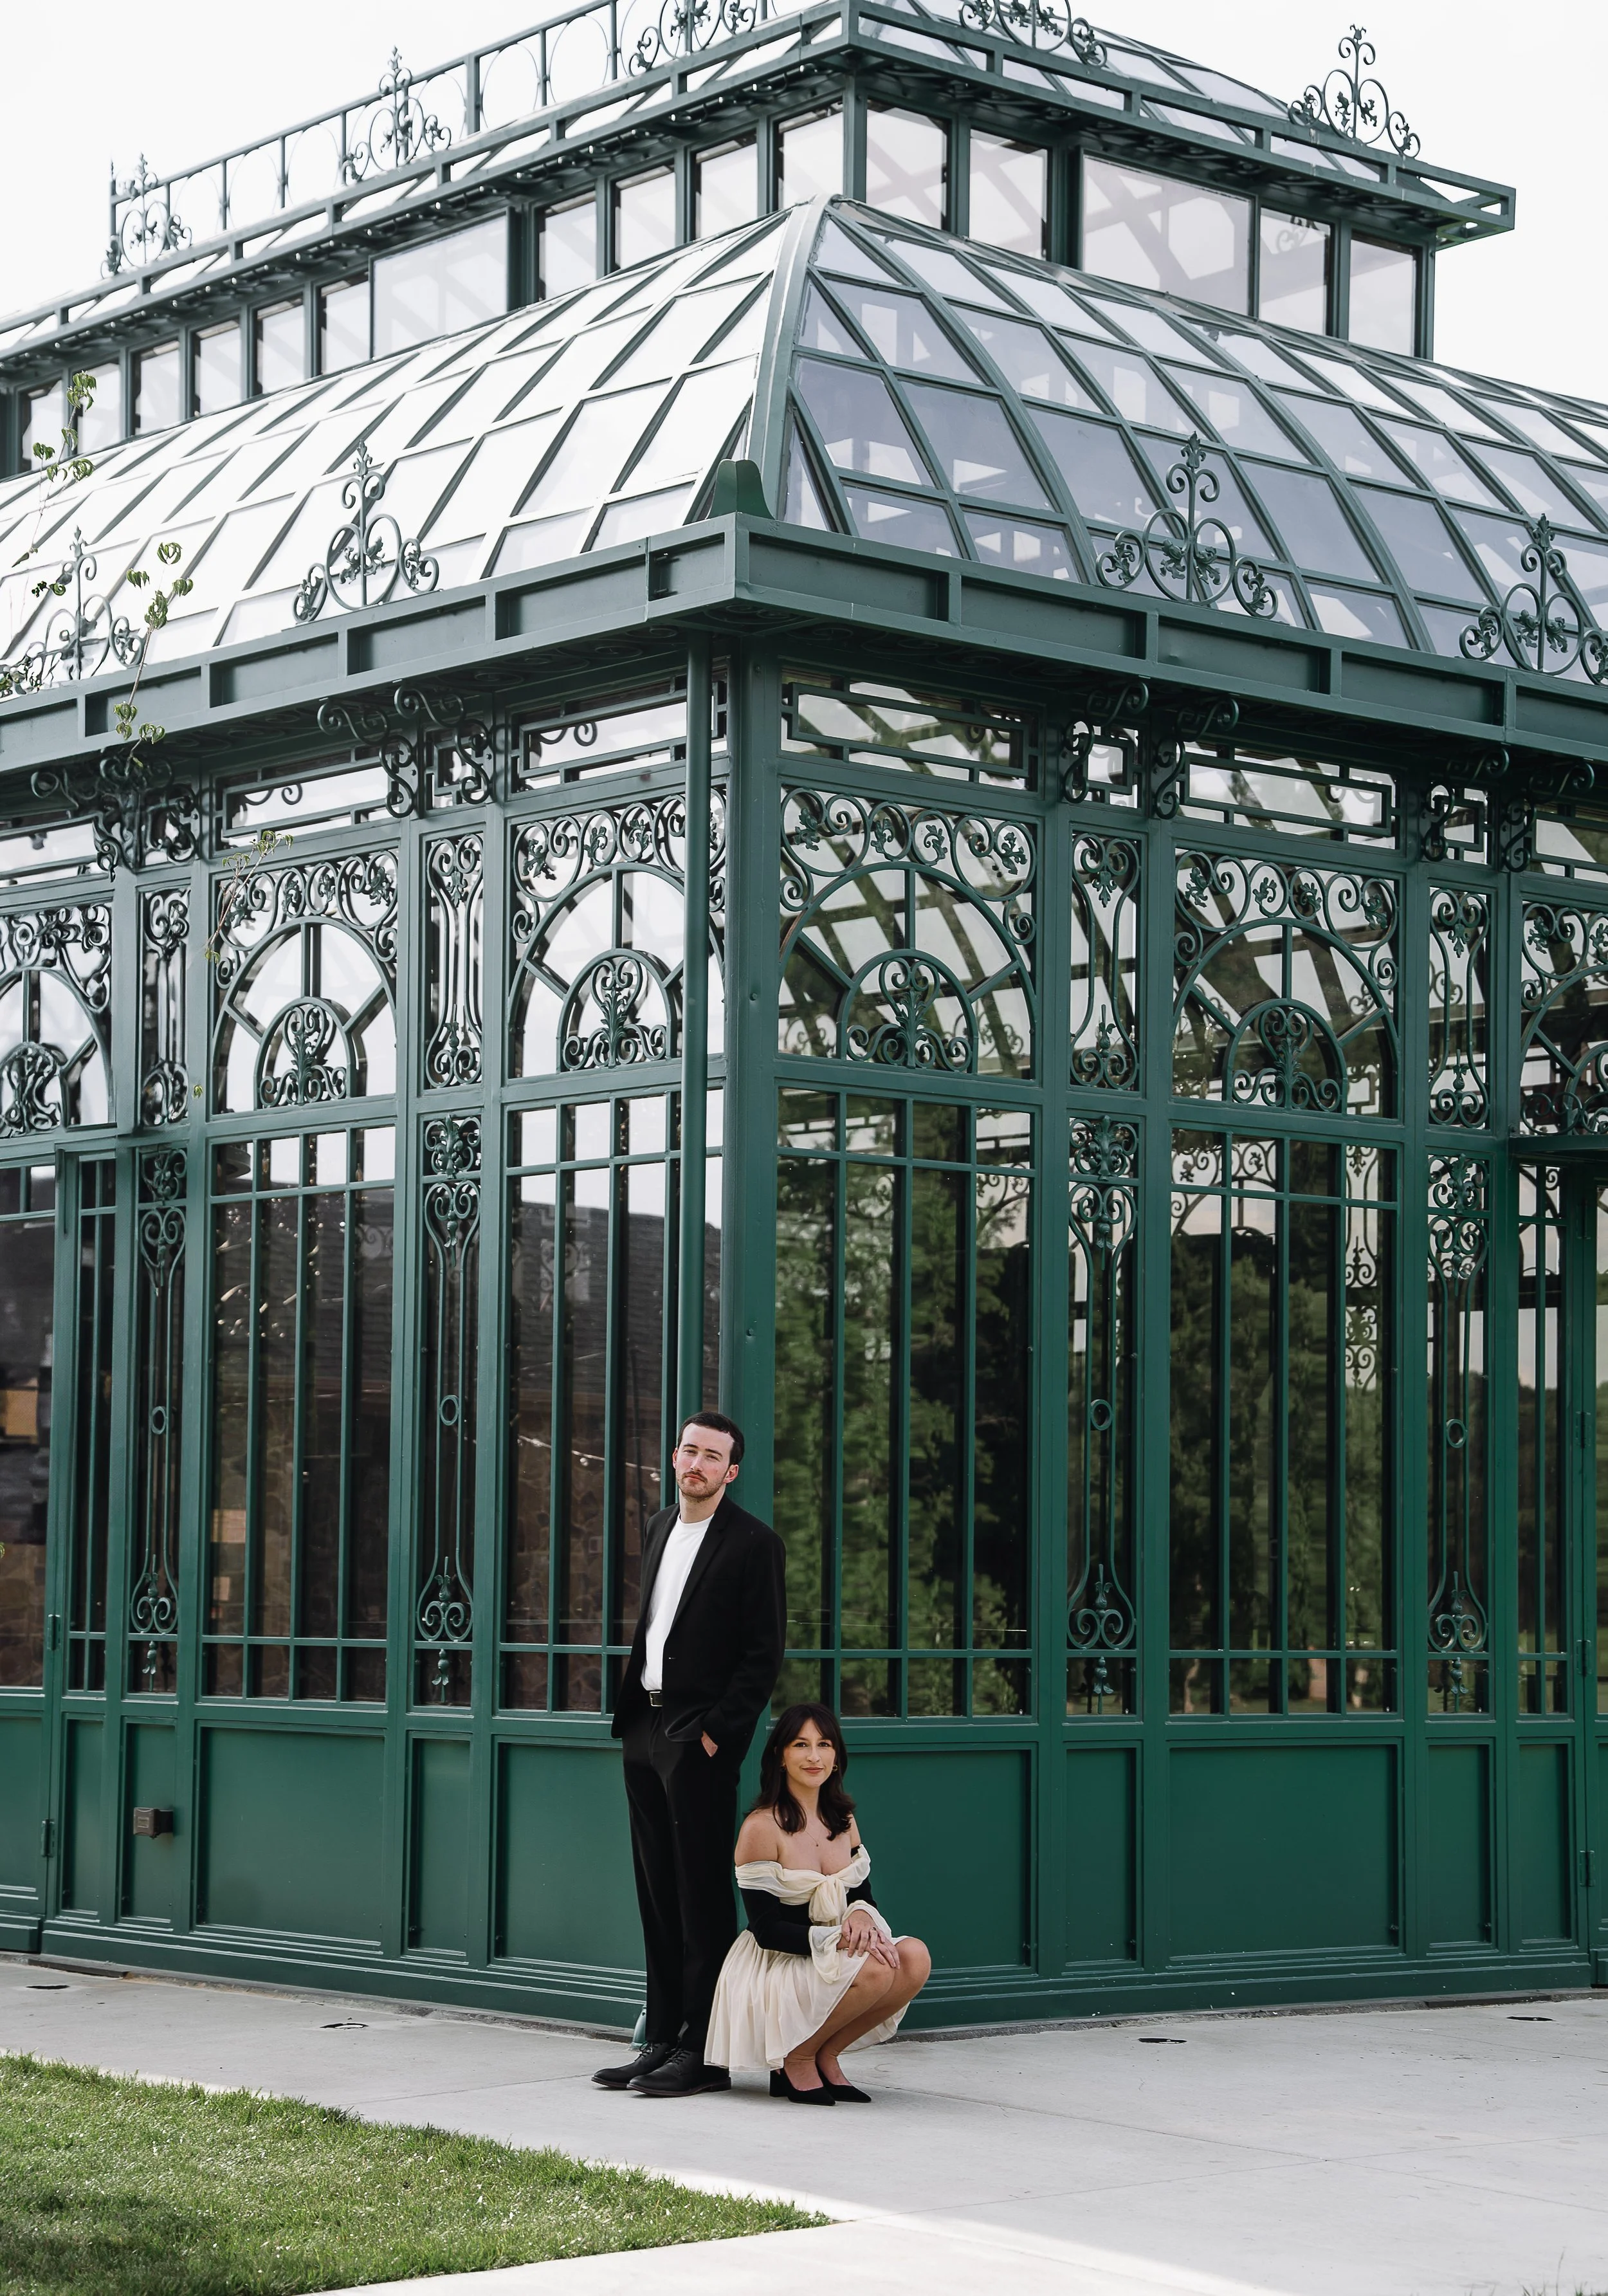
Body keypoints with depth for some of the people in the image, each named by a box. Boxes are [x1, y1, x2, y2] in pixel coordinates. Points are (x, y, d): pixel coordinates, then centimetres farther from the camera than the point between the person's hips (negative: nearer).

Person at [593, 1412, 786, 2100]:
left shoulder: (754, 1544, -7)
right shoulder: (659, 1528, 15)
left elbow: (764, 1653, -10)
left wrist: (718, 1730, -15)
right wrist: (629, 1712, 11)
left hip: (699, 1738, -7)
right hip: (645, 1731, 8)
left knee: (703, 1896, -4)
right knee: (657, 1896, 10)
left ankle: (704, 2053, -1)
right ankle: (663, 2040, 16)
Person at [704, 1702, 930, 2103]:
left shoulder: (843, 1821, 9)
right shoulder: (762, 1827, -12)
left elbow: (864, 1896, 13)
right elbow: (766, 1930, -14)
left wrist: (862, 1916, -12)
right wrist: (837, 1939, -25)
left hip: (832, 1963, 7)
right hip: (774, 1970, -7)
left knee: (914, 1957, -20)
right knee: (875, 1969, -32)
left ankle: (825, 2056, -3)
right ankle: (795, 2059, -8)